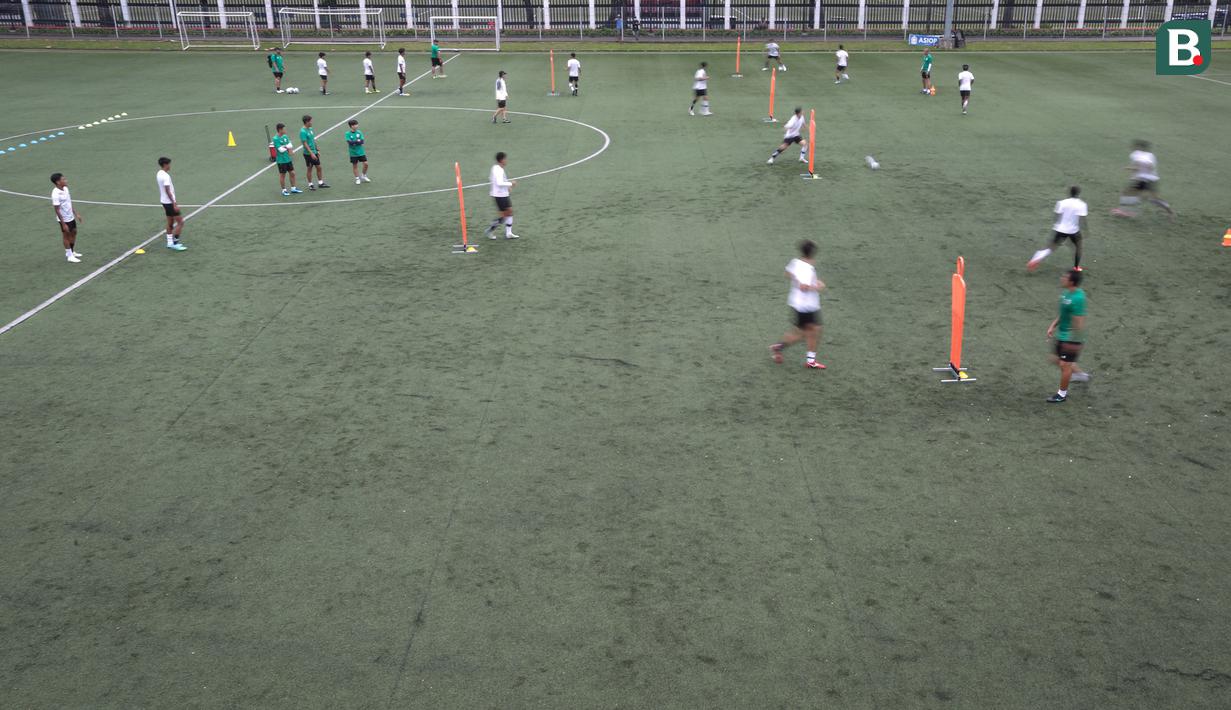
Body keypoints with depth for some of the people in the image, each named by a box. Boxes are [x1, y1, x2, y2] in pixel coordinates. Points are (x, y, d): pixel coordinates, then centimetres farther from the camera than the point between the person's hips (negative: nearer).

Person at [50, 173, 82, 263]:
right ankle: (70, 256, 21)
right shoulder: (56, 194, -26)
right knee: (66, 236, 6)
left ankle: (71, 252, 39)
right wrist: (63, 224, -22)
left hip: (71, 217, 8)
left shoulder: (65, 188, -2)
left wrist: (76, 214, 14)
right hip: (64, 219, -8)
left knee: (74, 232, 20)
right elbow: (57, 210, -23)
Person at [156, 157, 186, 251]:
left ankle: (170, 243, 19)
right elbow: (168, 192, -23)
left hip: (165, 201, 10)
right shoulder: (166, 176, -20)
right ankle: (175, 243, -6)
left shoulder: (159, 174, 9)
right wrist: (174, 204, -22)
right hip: (169, 202, -10)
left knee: (170, 223, 15)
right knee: (180, 222, -5)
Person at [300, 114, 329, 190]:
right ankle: (310, 185, 14)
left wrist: (317, 150, 16)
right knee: (310, 169, 3)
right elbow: (305, 144, -20)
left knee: (319, 167, 10)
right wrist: (311, 153, -23)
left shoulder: (311, 129, 8)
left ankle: (321, 183, 19)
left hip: (314, 152, 8)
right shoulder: (303, 131, -17)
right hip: (308, 153, -7)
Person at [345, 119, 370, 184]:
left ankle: (364, 176, 22)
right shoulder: (348, 134, -9)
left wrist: (354, 142, -18)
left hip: (361, 152, 3)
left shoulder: (359, 132, -1)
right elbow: (350, 142, -20)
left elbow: (362, 141, -10)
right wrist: (358, 141, -16)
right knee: (355, 166, 7)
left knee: (365, 163, 0)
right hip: (353, 153, -2)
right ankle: (357, 178, 21)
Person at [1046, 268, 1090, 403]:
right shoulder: (1066, 292, 1)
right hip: (1062, 334, 9)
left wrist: (1074, 342, -21)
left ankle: (1062, 393, 19)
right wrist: (1053, 326, 14)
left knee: (1065, 364, 3)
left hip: (1071, 337, -9)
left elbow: (1079, 322, -24)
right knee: (1058, 360, 20)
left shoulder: (1077, 298, -27)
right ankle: (1080, 374, 39)